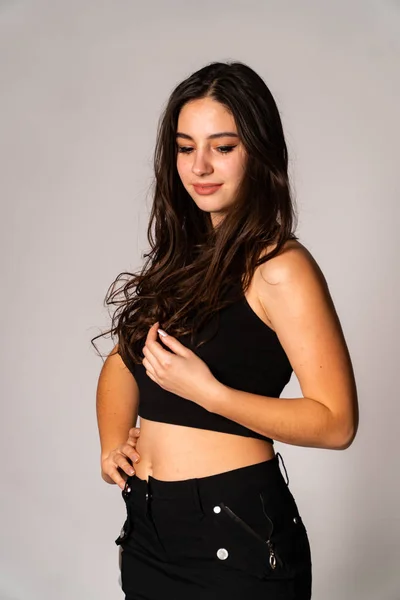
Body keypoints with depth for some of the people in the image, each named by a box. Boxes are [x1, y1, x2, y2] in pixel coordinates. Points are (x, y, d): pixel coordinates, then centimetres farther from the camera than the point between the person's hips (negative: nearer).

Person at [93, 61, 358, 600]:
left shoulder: (279, 268, -14)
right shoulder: (183, 257, 8)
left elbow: (336, 422, -17)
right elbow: (123, 358, 18)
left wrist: (207, 391, -23)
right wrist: (112, 442, 0)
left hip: (235, 532, -7)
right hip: (148, 524, 7)